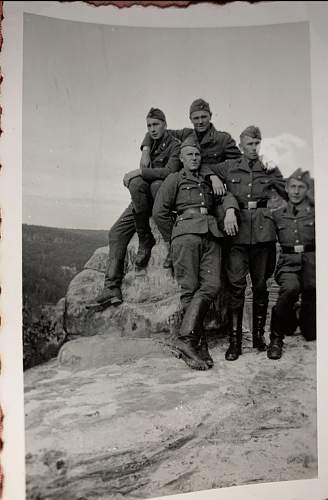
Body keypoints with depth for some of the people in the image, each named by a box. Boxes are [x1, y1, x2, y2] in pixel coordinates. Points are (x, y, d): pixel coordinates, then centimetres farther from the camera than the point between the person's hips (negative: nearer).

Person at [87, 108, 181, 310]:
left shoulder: (175, 145, -4)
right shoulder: (151, 143, 21)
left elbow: (169, 171, -20)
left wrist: (138, 172, -20)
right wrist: (137, 174, 5)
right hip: (144, 197, 7)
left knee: (137, 183, -36)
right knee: (117, 231, -8)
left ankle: (146, 240, -22)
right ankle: (112, 288, -13)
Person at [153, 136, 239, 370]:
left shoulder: (208, 182, 31)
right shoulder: (174, 179, 17)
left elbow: (226, 196, 16)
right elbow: (159, 212, 8)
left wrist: (230, 211, -7)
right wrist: (173, 239, 7)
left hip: (212, 235, 4)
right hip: (187, 231, -4)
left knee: (212, 285, -15)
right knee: (190, 289, -10)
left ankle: (186, 337, -14)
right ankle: (199, 345, -12)